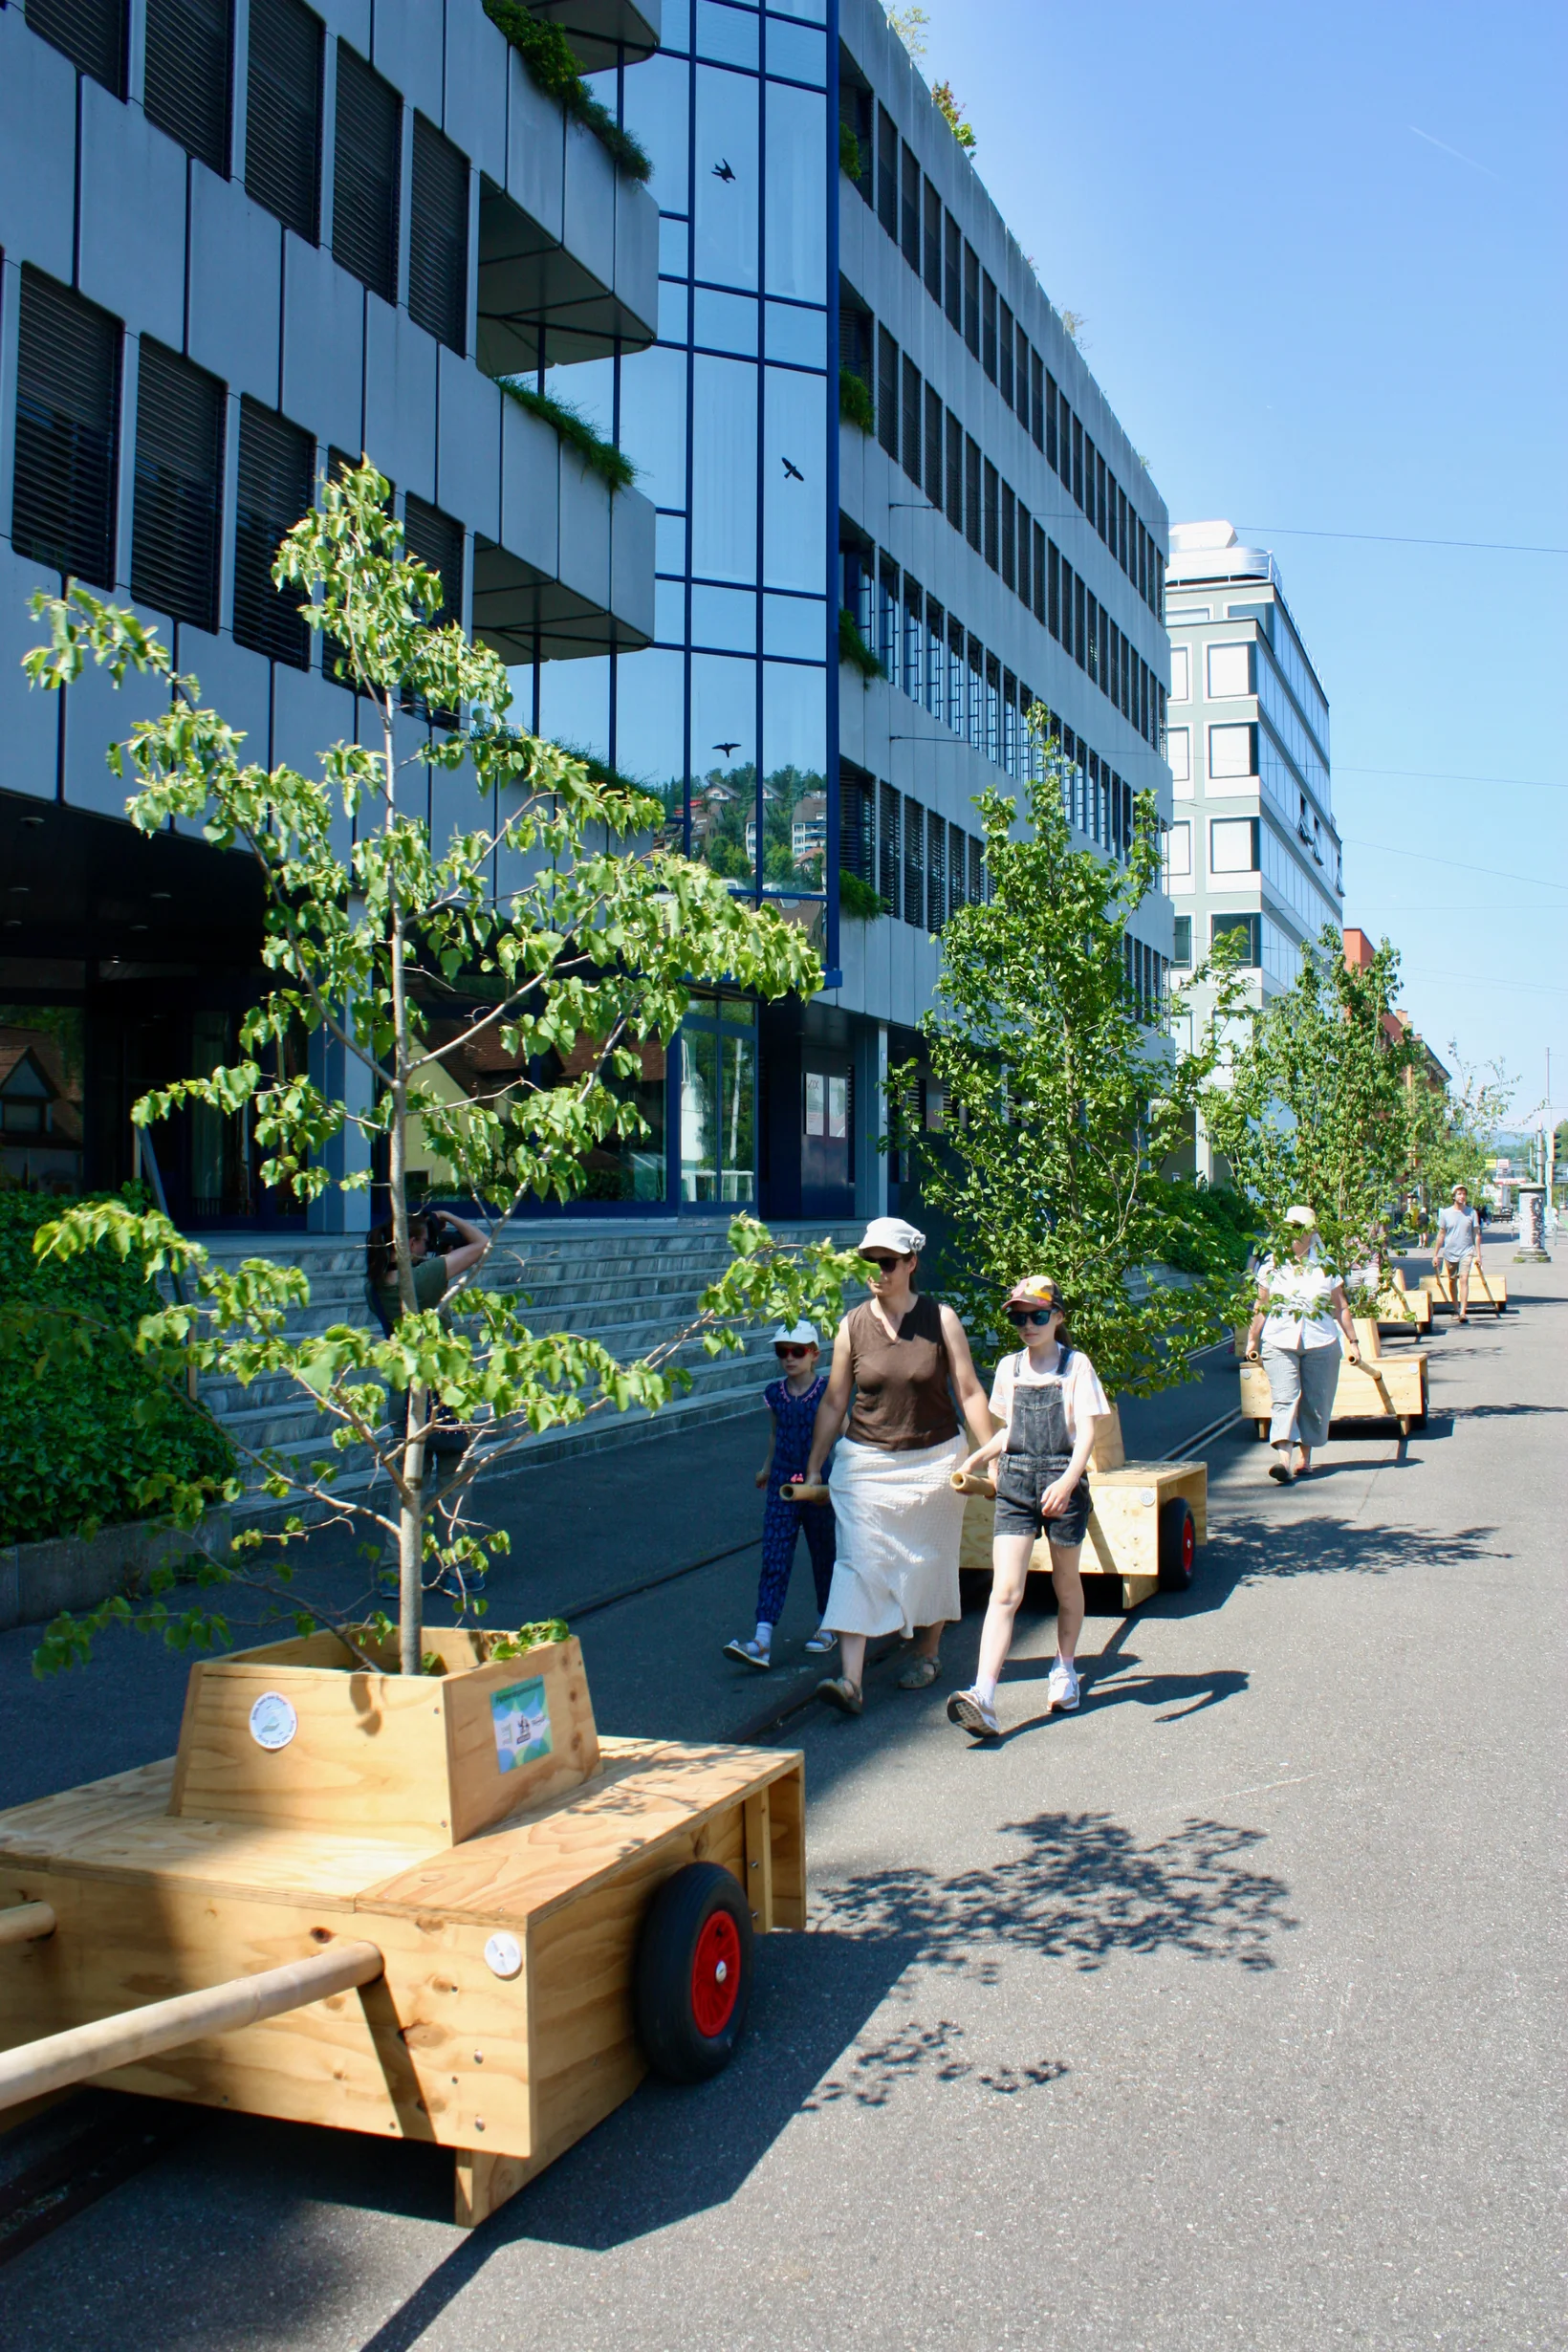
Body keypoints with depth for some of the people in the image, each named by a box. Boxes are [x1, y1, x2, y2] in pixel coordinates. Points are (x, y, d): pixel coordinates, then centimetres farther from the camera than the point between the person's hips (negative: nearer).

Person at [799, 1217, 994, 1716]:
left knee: (929, 1561, 12)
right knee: (858, 1563, -11)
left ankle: (927, 1651, 36)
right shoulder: (852, 1326, -2)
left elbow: (969, 1392, -2)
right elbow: (833, 1402, 5)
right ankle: (850, 1679, -16)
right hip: (866, 1463, 0)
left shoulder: (940, 1319, -5)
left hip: (933, 1460, 0)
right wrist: (812, 1467, 5)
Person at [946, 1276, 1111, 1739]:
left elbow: (1086, 1431, -10)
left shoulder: (1076, 1366, -2)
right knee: (1005, 1591, -10)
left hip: (1063, 1481, -2)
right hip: (1015, 1481, 2)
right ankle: (983, 1698, -21)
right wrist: (975, 1459, 11)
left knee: (1066, 1584, 15)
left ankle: (1065, 1671, 38)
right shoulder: (1009, 1368, 11)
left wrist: (1068, 1480, -25)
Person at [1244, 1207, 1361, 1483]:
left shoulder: (1325, 1265, 5)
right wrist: (1251, 1339, 14)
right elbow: (1261, 1306, 13)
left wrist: (1352, 1341, 8)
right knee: (1285, 1399, -12)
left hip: (1320, 1345, 1)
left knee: (1314, 1403, 6)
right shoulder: (1272, 1265, 5)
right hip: (1280, 1343, -1)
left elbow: (1340, 1307, 10)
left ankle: (1306, 1457, 20)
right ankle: (1283, 1458, -22)